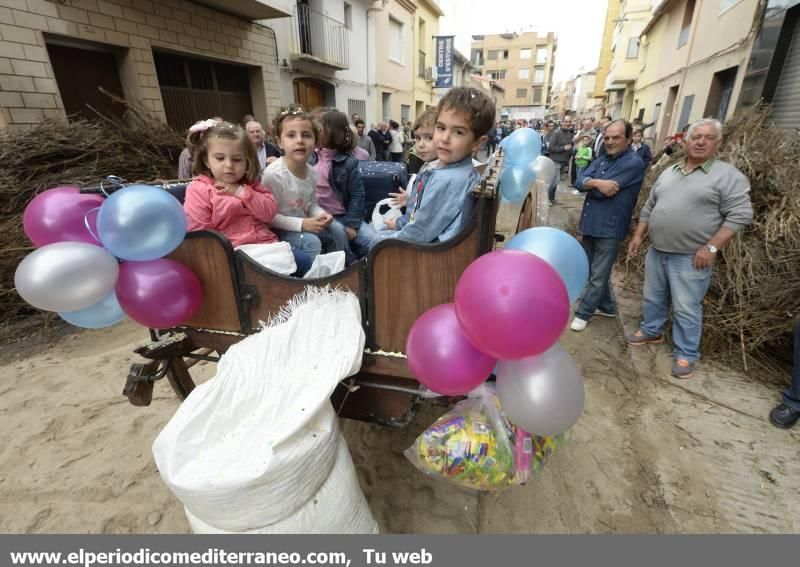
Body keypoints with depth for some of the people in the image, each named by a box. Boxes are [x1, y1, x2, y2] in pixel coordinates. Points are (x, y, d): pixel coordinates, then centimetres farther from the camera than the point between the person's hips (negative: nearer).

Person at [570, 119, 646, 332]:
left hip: (610, 228, -8)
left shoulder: (633, 163, -12)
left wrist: (591, 183, -3)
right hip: (590, 224, 8)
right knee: (593, 270, 18)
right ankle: (607, 306, 35)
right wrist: (597, 182, -22)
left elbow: (602, 191, -20)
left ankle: (583, 313, 13)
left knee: (598, 276, 2)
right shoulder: (601, 159, 11)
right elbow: (580, 182, -4)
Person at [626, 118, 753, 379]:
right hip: (656, 251, 6)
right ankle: (650, 331, 37)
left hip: (690, 258, -5)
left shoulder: (728, 175, -6)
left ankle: (686, 354, 16)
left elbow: (739, 215, -11)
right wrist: (638, 235, 11)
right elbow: (649, 207, 17)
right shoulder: (669, 172, 12)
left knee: (686, 308, 1)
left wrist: (711, 247, -18)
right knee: (652, 298, 17)